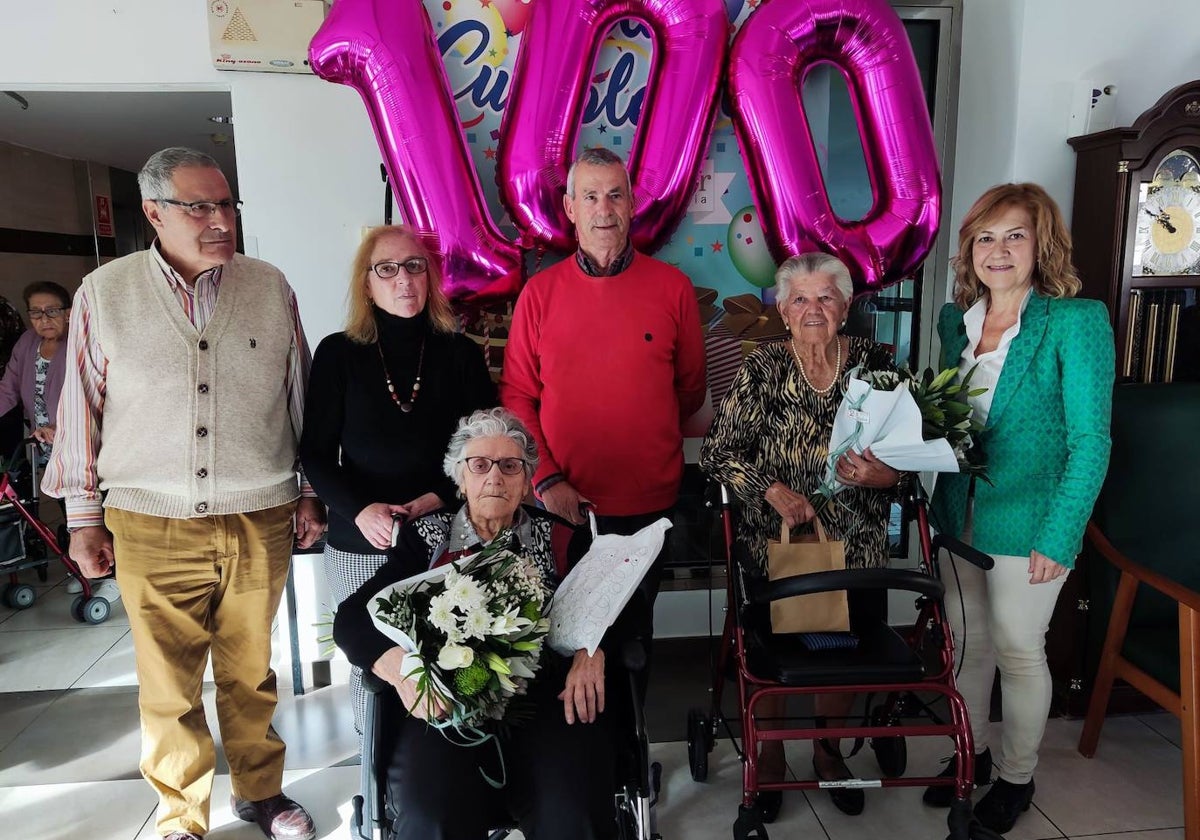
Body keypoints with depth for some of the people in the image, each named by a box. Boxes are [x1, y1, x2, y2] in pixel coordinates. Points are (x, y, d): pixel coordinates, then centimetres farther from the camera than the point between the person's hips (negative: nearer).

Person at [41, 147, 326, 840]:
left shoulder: (271, 288, 3)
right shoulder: (104, 293, 2)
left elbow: (302, 397, 8)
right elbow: (83, 407, 6)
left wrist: (312, 493, 9)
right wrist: (84, 515, 8)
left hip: (260, 522, 1)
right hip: (152, 526, 0)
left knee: (251, 672, 14)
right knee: (168, 685, 10)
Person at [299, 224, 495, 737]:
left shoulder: (460, 354, 4)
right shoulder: (338, 354, 3)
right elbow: (316, 454, 2)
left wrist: (434, 501, -12)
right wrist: (361, 510, -15)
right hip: (360, 545, 0)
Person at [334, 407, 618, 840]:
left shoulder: (558, 538, 16)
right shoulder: (426, 537, 14)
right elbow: (351, 618, 7)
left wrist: (591, 650, -13)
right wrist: (400, 668, -13)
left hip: (547, 697, 1)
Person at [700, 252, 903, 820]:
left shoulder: (876, 363, -2)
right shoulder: (762, 369, -6)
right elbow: (716, 453, -6)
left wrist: (887, 476, -20)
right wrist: (770, 488, -20)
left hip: (857, 549, 2)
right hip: (775, 546, -1)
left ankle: (828, 752, 44)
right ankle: (769, 759, 37)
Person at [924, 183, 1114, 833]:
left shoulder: (1077, 321, -12)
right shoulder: (956, 319, 5)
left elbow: (1091, 442, -13)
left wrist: (1058, 537, -16)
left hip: (1028, 521, -5)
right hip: (960, 511, 5)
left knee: (1018, 651, 9)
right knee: (967, 642, 16)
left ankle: (1016, 778, 32)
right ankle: (970, 755, 37)